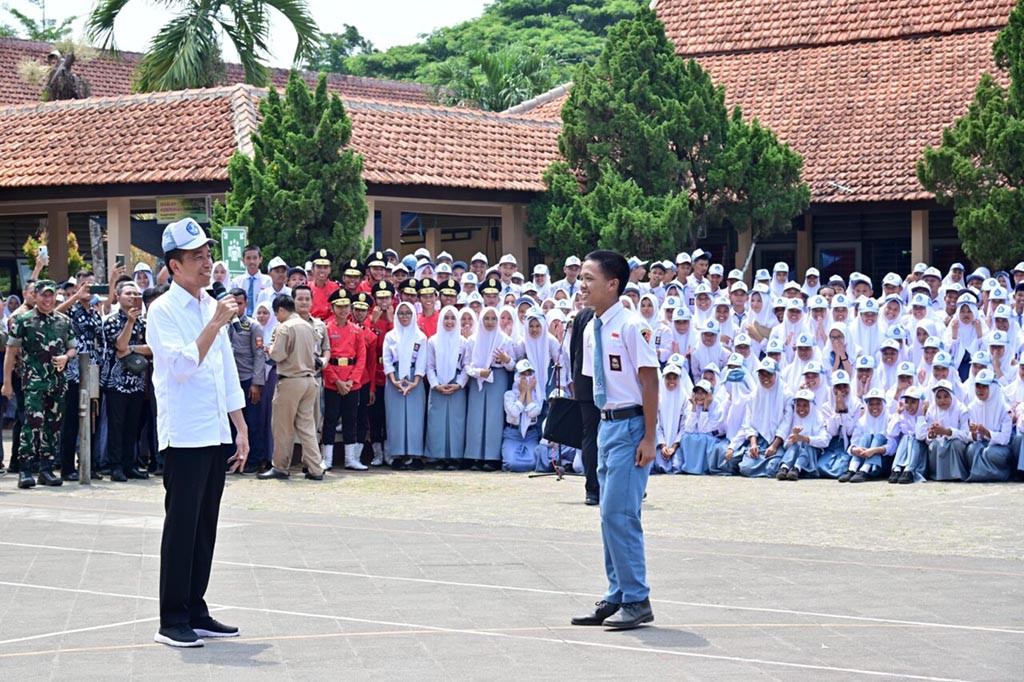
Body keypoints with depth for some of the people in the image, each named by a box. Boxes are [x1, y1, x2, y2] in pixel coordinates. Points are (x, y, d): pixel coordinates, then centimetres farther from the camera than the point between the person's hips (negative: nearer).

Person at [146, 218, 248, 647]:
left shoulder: (212, 306, 14)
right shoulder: (163, 311, -8)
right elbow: (183, 365, -21)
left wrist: (241, 429, 16)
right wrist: (216, 324, -23)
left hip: (216, 434, 7)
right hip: (183, 435, -7)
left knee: (205, 528, 10)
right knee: (182, 527, -5)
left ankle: (195, 612, 17)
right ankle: (172, 621, 0)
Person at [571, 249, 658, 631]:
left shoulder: (630, 327, -15)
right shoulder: (592, 331, 9)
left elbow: (650, 381, -15)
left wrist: (648, 439, -16)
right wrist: (605, 421, 14)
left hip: (631, 426, -8)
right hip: (607, 424, 9)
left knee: (619, 513, -9)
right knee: (611, 516, 13)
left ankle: (637, 601, 0)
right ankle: (617, 598, 22)